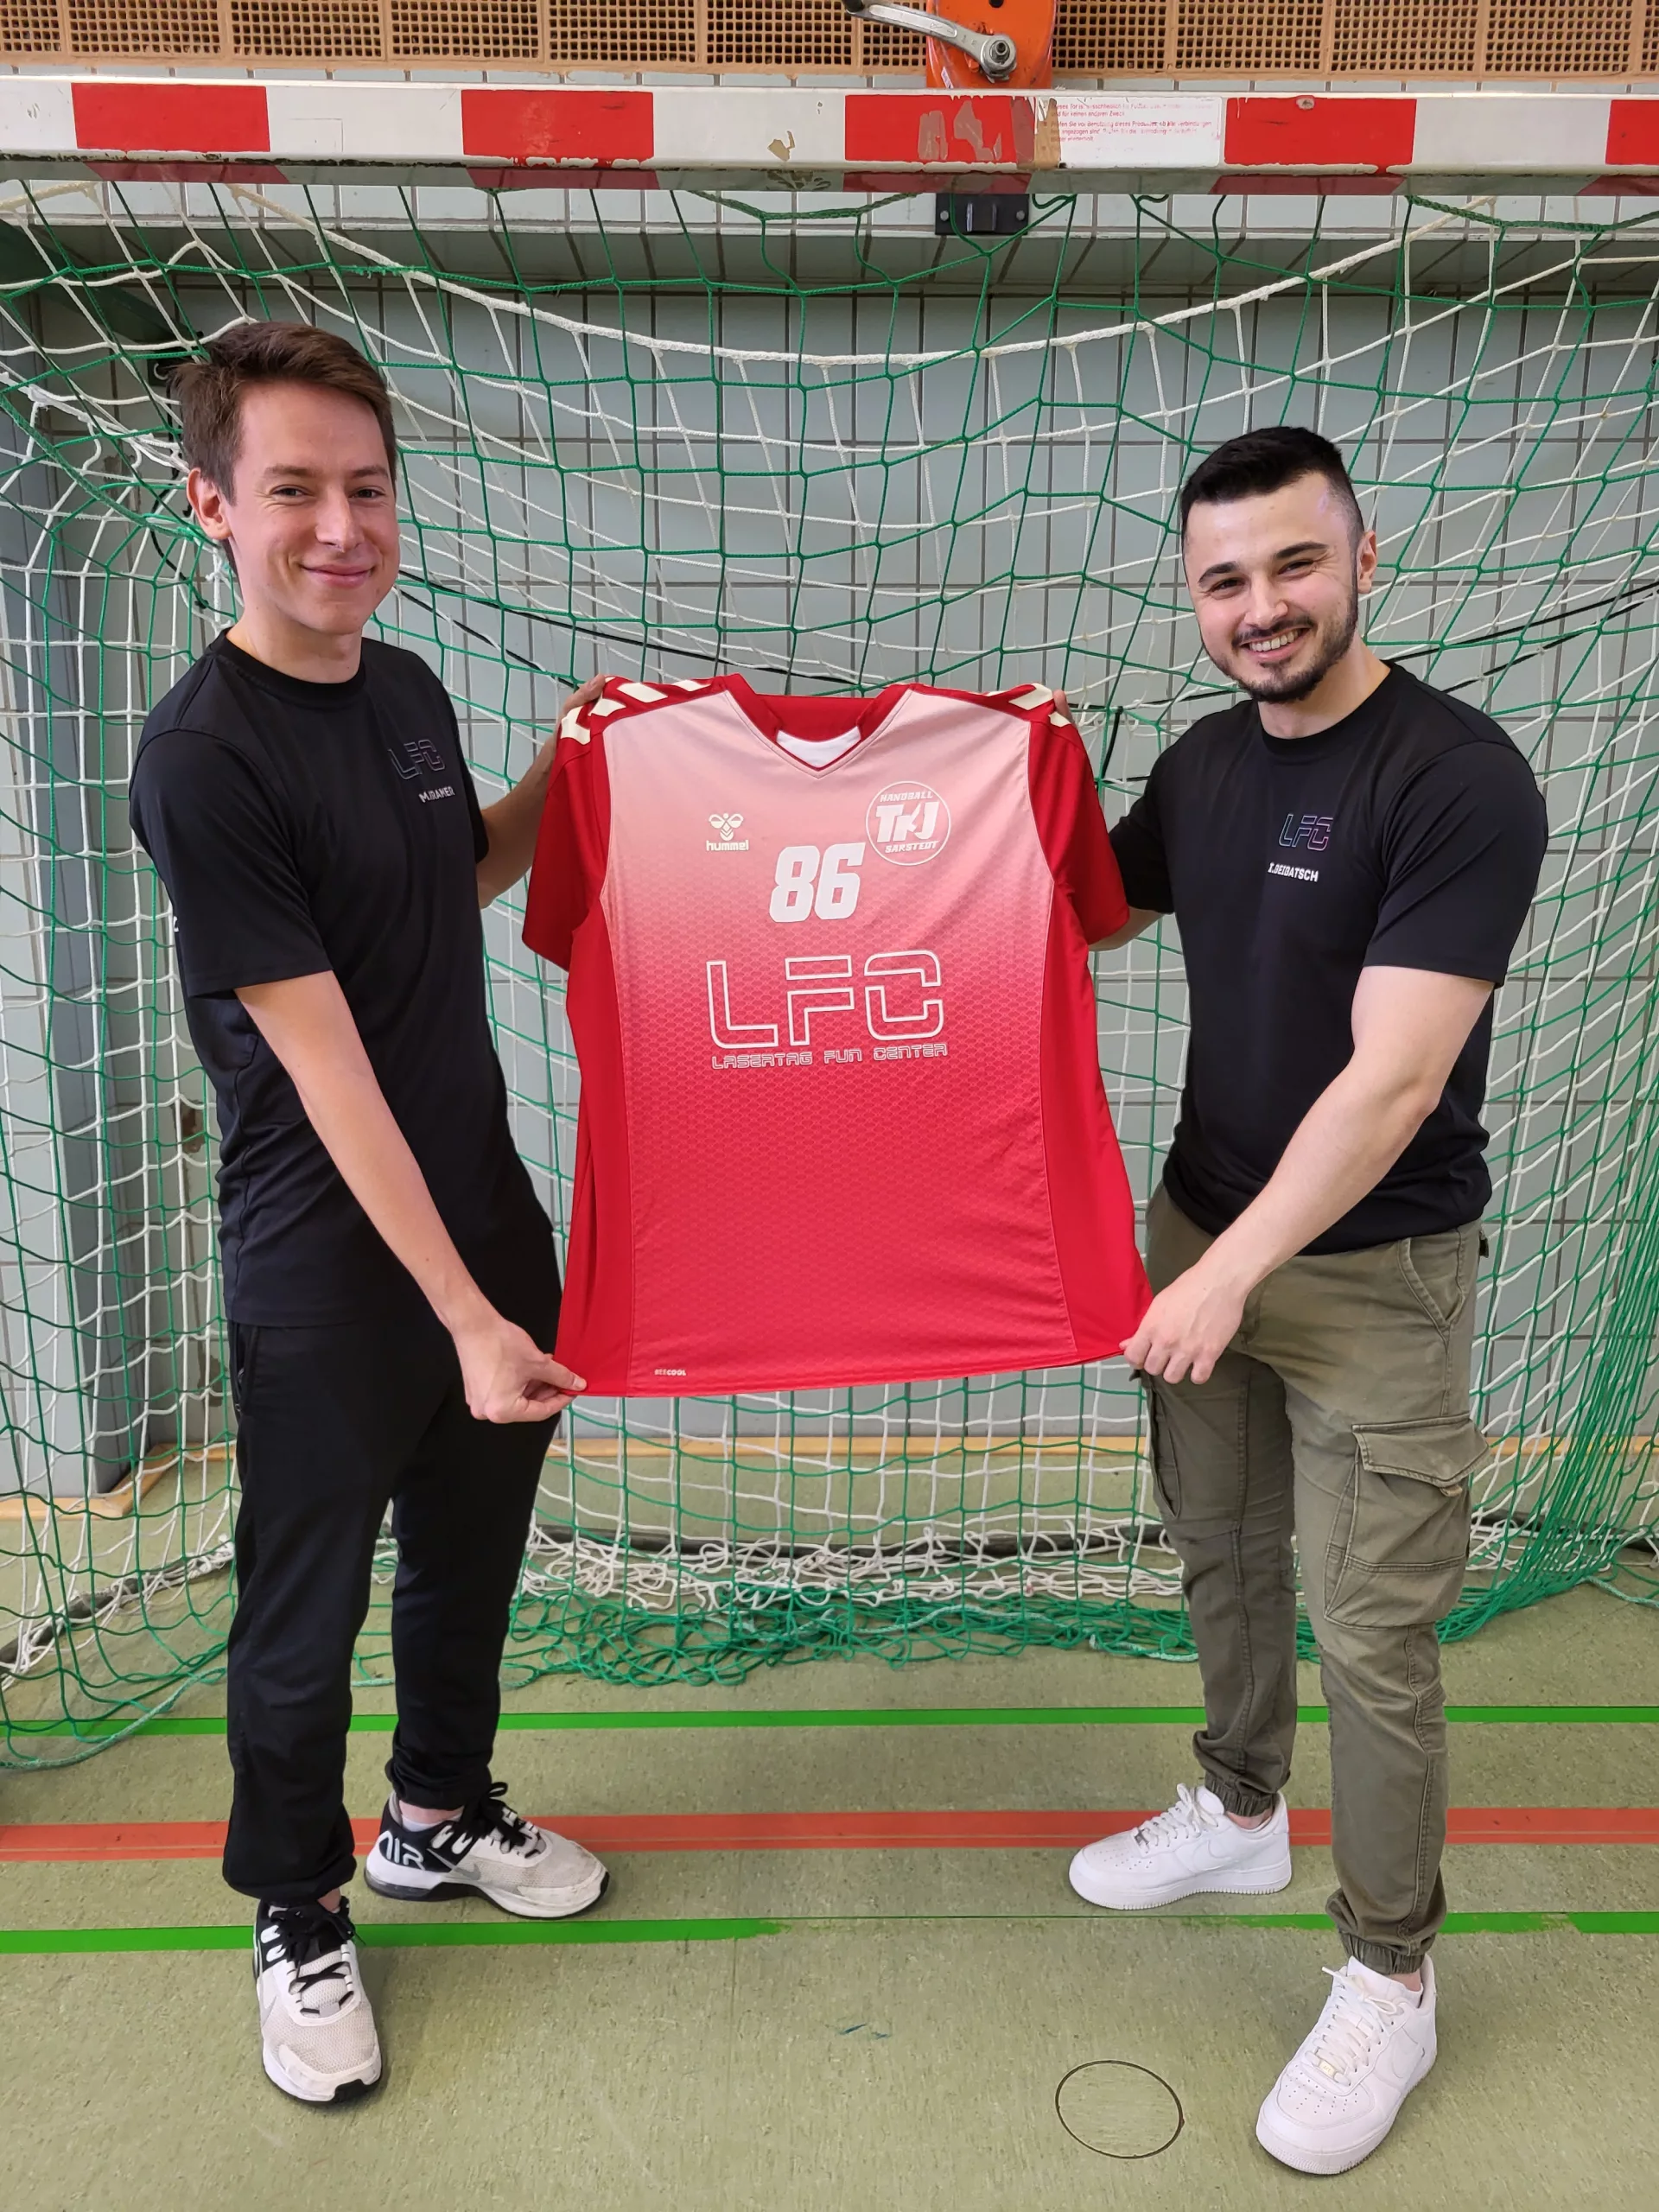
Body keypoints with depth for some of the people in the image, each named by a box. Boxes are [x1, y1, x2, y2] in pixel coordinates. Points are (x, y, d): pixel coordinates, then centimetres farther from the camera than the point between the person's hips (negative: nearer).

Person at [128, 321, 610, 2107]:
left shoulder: (408, 690, 4)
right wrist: (461, 1314, -21)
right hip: (327, 1267, -7)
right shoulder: (202, 756, -19)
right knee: (307, 1614, 12)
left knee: (472, 1554, 22)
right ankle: (295, 1915, 36)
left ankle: (437, 1815, 46)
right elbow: (326, 1069, -22)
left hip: (483, 1209, 7)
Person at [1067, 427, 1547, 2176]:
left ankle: (1389, 1983, 25)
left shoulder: (1458, 780, -19)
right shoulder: (1205, 760, 4)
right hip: (1205, 1229, 7)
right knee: (1222, 1556, 21)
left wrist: (1235, 1271, -21)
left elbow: (1393, 1078, -23)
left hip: (1371, 1273, -6)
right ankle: (1238, 1812, 46)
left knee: (1369, 1638, 4)